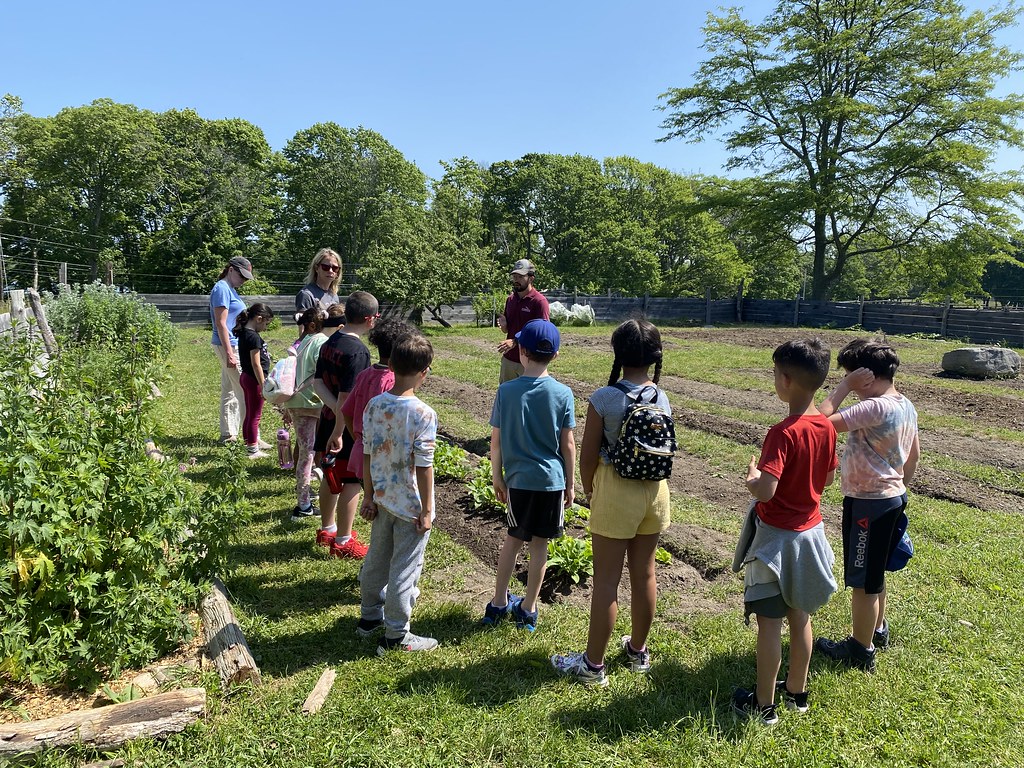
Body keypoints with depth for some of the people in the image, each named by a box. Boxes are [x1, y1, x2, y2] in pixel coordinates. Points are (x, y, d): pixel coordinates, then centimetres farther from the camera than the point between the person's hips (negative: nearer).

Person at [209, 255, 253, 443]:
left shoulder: (230, 289, 16)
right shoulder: (222, 289, -13)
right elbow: (221, 324, -18)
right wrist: (229, 353, -21)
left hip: (234, 345, 10)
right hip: (229, 346, -10)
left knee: (230, 392, 12)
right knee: (246, 392, -8)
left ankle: (228, 434, 19)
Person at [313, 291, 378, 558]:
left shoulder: (329, 343, 4)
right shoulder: (358, 351, -23)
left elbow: (317, 383, 2)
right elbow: (348, 397, -25)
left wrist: (336, 409, -7)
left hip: (329, 419, 9)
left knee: (332, 477, 21)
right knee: (351, 483, 4)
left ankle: (327, 529, 37)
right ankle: (343, 541, 15)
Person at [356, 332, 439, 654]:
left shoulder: (373, 406, -4)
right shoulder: (423, 414, -21)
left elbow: (367, 455, 2)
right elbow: (424, 467, -18)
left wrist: (369, 496, 12)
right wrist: (427, 510, -8)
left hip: (382, 500, 6)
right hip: (410, 506, -6)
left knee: (377, 558, 22)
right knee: (405, 568, 6)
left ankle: (370, 616, 40)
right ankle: (396, 636, 18)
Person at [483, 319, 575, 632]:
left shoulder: (506, 391, -8)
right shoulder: (563, 394, -9)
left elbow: (496, 440, -3)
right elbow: (568, 445, -5)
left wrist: (496, 477, 10)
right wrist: (571, 484, 6)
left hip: (517, 479, 1)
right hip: (551, 480, -1)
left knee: (513, 538, 18)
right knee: (539, 544, 10)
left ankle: (499, 603, 27)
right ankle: (528, 609, 22)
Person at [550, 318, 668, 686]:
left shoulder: (604, 398, -17)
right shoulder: (662, 398, -3)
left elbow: (588, 456, -11)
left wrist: (589, 491, 6)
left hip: (616, 491, -5)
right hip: (655, 490, 5)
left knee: (606, 580, 5)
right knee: (644, 573, 18)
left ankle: (593, 665, 18)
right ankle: (638, 651, 36)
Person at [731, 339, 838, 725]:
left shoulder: (783, 433, -25)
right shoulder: (826, 427, -2)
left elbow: (765, 491, -31)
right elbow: (828, 477, 11)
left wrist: (751, 475, -12)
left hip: (777, 536, -7)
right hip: (811, 530, 7)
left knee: (769, 620, 5)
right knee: (800, 615, 19)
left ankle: (763, 704, 17)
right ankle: (796, 691, 34)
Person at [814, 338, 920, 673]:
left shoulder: (876, 408, -26)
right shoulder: (906, 407, 5)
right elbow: (914, 455, 15)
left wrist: (844, 386, -22)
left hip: (868, 504, -10)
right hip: (892, 497, 10)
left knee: (862, 581, 5)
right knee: (874, 573, 26)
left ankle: (860, 650, 18)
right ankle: (877, 630, 43)